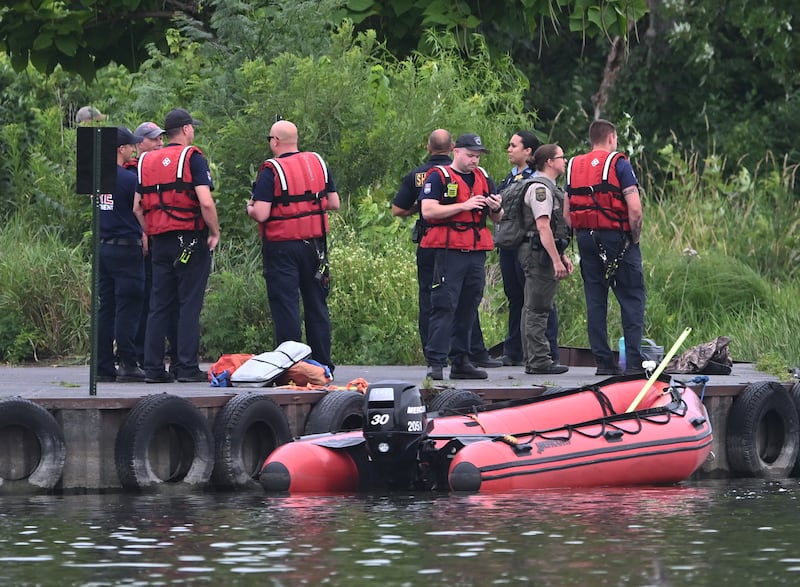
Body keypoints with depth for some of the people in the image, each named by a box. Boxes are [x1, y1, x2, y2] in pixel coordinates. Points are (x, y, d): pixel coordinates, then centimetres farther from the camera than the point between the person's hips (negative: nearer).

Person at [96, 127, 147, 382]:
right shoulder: (129, 179, -13)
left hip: (102, 246, 7)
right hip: (126, 248, -7)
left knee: (106, 307, 10)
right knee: (128, 308, -4)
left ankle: (103, 366, 9)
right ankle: (127, 365, -6)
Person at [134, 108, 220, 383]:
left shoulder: (147, 162, 12)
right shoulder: (192, 158, -7)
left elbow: (138, 207, 13)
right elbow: (206, 202, -17)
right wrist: (215, 233, -5)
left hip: (160, 243, 6)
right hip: (191, 241, -6)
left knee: (159, 306, 8)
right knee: (189, 305, -3)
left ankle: (153, 368, 6)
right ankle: (187, 367, -5)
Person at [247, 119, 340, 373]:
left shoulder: (271, 170, -13)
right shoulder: (318, 163, 4)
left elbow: (261, 214, -18)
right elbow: (334, 203, 8)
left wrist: (250, 208, 3)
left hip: (282, 246, -5)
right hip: (314, 245, 5)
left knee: (285, 307, -1)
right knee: (316, 305, 12)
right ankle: (323, 365, 16)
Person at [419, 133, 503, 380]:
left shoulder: (483, 179, 18)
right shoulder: (439, 177, 0)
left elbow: (497, 218, 22)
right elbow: (428, 211, -13)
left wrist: (496, 208, -2)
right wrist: (464, 206, -16)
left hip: (477, 252, 6)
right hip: (448, 250, -6)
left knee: (468, 308, 8)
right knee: (444, 306, -10)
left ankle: (461, 361, 13)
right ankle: (436, 363, -11)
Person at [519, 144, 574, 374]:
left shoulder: (548, 188, 20)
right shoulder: (540, 188, -14)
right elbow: (542, 227, -21)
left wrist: (562, 256, 25)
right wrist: (556, 260, -23)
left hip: (543, 254, 11)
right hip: (539, 253, -11)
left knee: (533, 308, 12)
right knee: (537, 309, -9)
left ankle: (533, 359, 16)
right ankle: (539, 361, -9)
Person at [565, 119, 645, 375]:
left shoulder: (574, 166, 11)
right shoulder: (618, 163, -6)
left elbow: (566, 212, 10)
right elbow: (635, 209, -14)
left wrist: (582, 238, 14)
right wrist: (635, 238, -2)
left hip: (586, 239, 5)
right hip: (617, 237, -5)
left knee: (595, 302, 8)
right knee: (632, 299, -1)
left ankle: (603, 361, 6)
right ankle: (633, 361, -8)